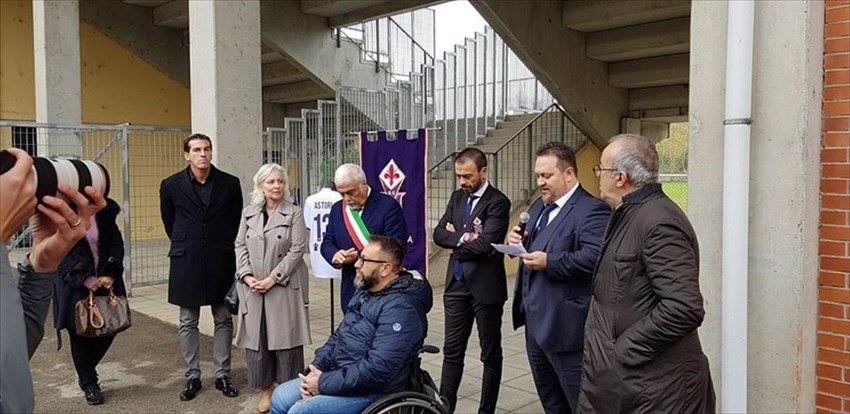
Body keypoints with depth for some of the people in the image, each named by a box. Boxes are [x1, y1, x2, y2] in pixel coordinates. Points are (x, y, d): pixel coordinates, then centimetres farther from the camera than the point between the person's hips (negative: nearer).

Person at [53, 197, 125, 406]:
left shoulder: (105, 209, 1)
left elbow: (116, 243, 1)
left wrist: (111, 274, -12)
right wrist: (84, 278, -19)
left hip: (105, 280, 3)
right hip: (75, 284, -3)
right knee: (80, 333, 4)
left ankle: (86, 373, 32)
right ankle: (89, 383, 24)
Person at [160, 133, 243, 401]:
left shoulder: (230, 183, -2)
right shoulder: (171, 185, -2)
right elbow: (169, 221, 12)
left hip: (221, 261, 0)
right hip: (186, 262, 0)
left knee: (223, 320, 7)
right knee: (188, 323, 8)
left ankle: (222, 375, 19)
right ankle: (192, 377, 20)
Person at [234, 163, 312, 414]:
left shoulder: (294, 213, -2)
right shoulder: (248, 213, 10)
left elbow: (297, 249, -9)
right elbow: (240, 246, 8)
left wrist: (273, 278, -14)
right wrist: (247, 276, -8)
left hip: (285, 287, -3)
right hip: (253, 288, 4)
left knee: (286, 338, 1)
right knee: (256, 338, 7)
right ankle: (265, 389, 21)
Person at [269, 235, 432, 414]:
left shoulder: (400, 309, -23)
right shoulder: (366, 292, 10)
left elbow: (378, 369, -30)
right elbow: (339, 336, 15)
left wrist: (324, 383, -22)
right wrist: (315, 370, -2)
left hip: (371, 391, -9)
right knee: (280, 397, 6)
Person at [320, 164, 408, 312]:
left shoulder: (388, 206, -8)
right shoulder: (337, 209, 11)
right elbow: (327, 243, 14)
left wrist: (360, 255, -20)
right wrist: (334, 255, -11)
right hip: (351, 289, 5)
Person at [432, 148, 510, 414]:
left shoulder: (498, 202, -12)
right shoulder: (457, 197, 10)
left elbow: (486, 243, -23)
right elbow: (439, 234, 3)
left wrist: (456, 239, -7)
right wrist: (463, 237, -15)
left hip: (485, 286, -6)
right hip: (457, 284, 6)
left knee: (490, 353, 9)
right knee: (452, 350, 12)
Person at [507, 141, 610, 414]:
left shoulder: (592, 210, -16)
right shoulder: (539, 207, 15)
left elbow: (595, 257, -28)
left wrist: (549, 262, -28)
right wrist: (519, 240, 0)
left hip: (566, 326, -9)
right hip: (535, 322, 9)